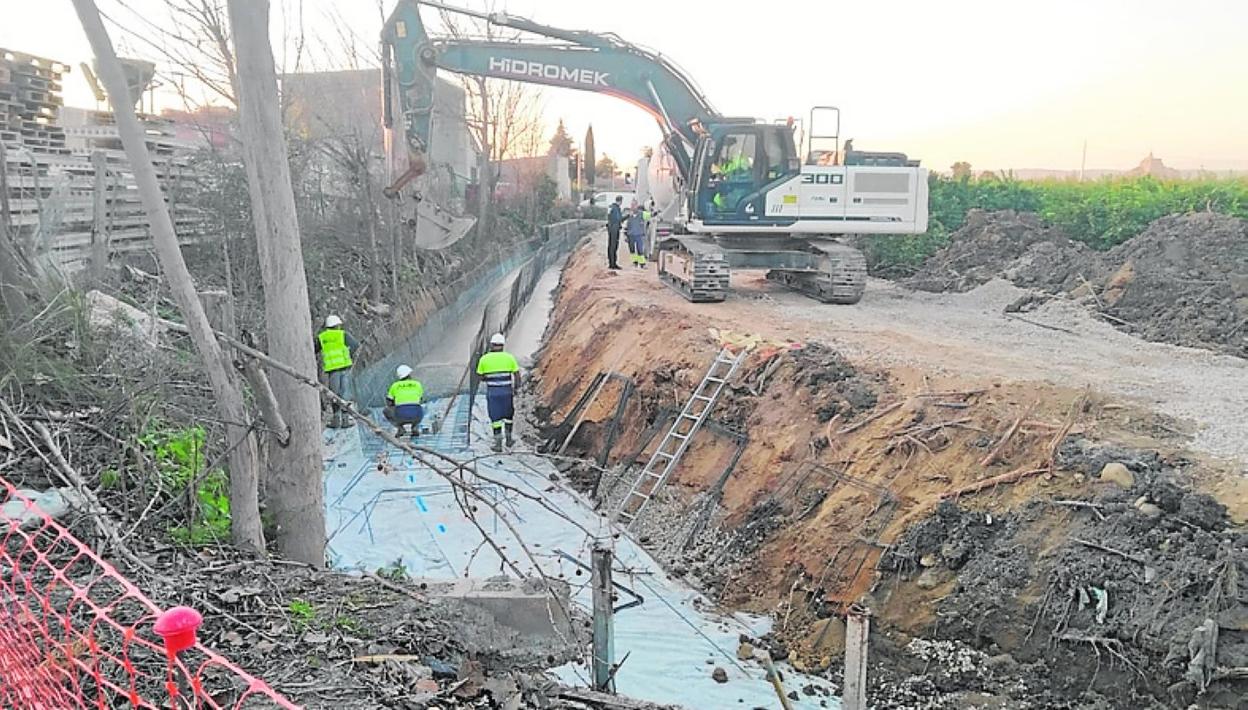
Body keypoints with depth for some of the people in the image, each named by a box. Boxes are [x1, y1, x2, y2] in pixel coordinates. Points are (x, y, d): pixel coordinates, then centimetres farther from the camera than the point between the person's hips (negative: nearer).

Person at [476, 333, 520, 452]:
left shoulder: (484, 359, -1)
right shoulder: (509, 357, -1)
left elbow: (481, 377, 7)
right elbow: (517, 375, -1)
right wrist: (516, 388, 11)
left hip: (492, 392, 0)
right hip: (507, 391, 1)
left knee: (495, 417, 7)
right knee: (508, 414, 21)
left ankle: (498, 444, 5)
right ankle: (508, 439, 25)